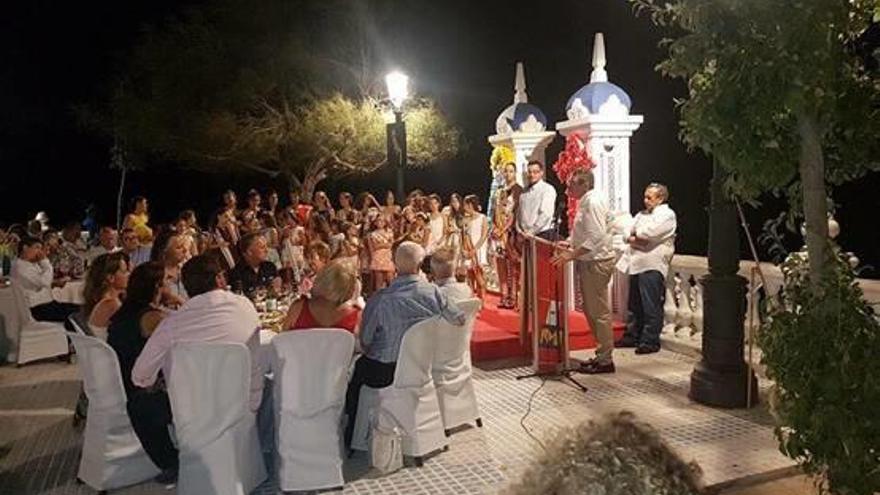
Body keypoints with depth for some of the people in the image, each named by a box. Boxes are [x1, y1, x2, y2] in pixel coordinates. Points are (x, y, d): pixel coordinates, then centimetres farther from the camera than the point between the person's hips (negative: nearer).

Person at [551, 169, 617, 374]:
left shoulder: (593, 202, -17)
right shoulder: (585, 202, 15)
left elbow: (596, 237, -26)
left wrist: (571, 254, -26)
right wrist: (568, 243, 8)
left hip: (597, 262, -10)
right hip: (588, 262, 10)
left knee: (599, 312, -3)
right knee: (591, 311, 16)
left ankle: (605, 360, 6)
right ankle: (602, 354, 26)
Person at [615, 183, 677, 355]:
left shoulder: (667, 215, -2)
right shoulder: (642, 214, 22)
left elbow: (649, 234, -16)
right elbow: (628, 234, 13)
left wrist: (635, 238, 2)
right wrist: (640, 240, -6)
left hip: (652, 265, -7)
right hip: (636, 263, 8)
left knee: (651, 306, -5)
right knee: (635, 304, 13)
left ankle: (650, 340, 2)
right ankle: (633, 336, 22)